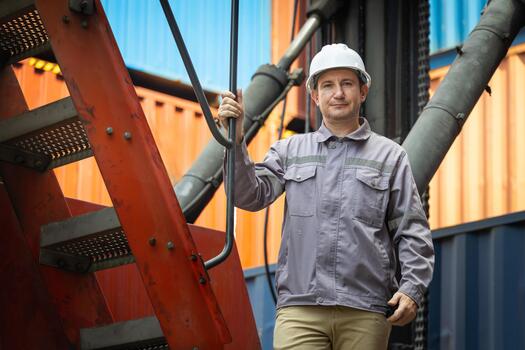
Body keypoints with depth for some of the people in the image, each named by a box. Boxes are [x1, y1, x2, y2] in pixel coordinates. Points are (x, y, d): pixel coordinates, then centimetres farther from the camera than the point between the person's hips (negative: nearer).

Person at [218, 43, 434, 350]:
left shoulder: (390, 156, 13)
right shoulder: (290, 150, 16)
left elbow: (412, 231, 9)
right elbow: (250, 195, 3)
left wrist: (413, 288, -5)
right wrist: (236, 140, -9)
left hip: (365, 313, 0)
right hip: (300, 309, 0)